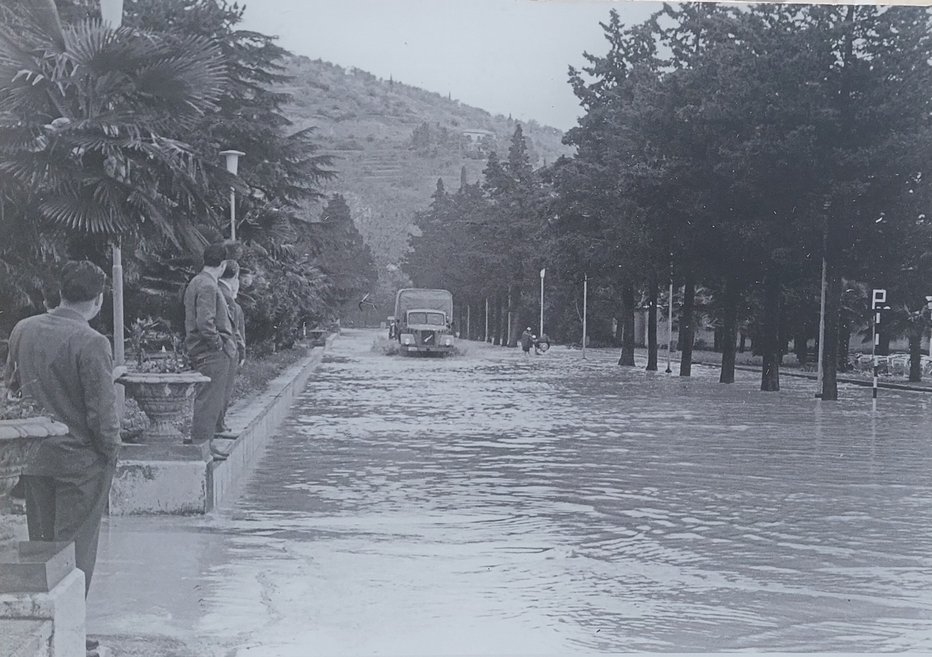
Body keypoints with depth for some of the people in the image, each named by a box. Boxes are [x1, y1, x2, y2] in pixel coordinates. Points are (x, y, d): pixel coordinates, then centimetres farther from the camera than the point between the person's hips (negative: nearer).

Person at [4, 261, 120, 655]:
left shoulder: (23, 330, 1)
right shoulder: (91, 343, -20)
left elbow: (11, 385, 14)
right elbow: (102, 410, -18)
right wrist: (111, 453, -4)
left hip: (33, 457, 6)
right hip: (81, 459, -6)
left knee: (41, 545, 18)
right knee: (75, 549, 5)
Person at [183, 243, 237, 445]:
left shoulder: (196, 282, 15)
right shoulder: (208, 286, -17)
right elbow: (205, 323, -25)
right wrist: (218, 344, -14)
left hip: (200, 351, 10)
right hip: (213, 354, -10)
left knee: (208, 398, 17)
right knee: (209, 398, -5)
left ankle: (197, 438, 23)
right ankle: (200, 441, -1)